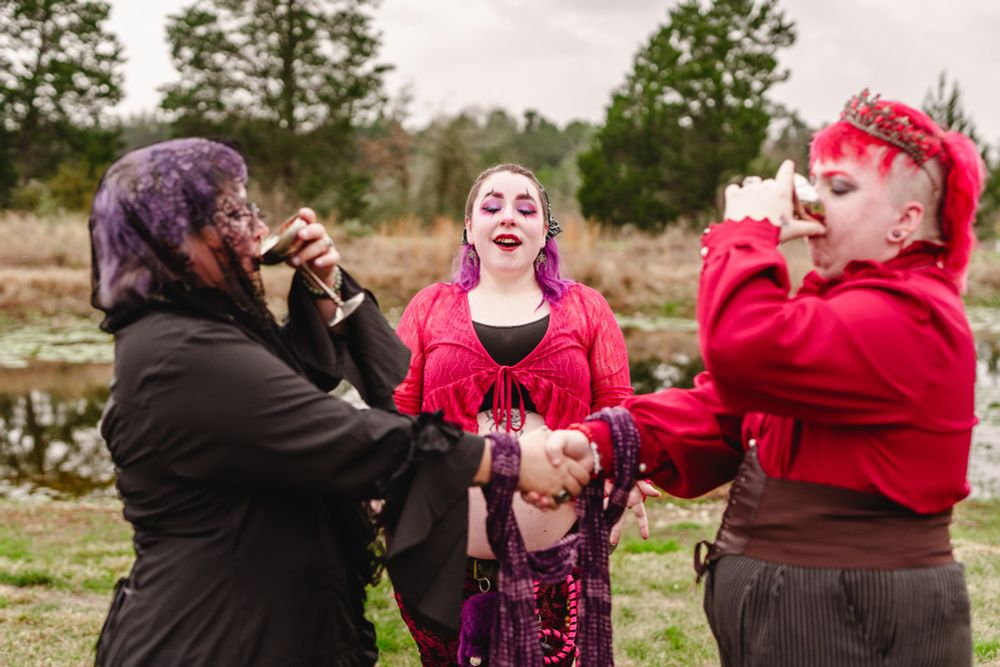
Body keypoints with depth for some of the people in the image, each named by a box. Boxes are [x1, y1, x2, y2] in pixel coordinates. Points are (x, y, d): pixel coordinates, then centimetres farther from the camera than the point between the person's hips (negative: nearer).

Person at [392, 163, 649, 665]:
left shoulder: (585, 308, 11)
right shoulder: (430, 308, 11)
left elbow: (617, 411, 8)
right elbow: (397, 415, 9)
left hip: (559, 551, 0)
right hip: (448, 551, 0)